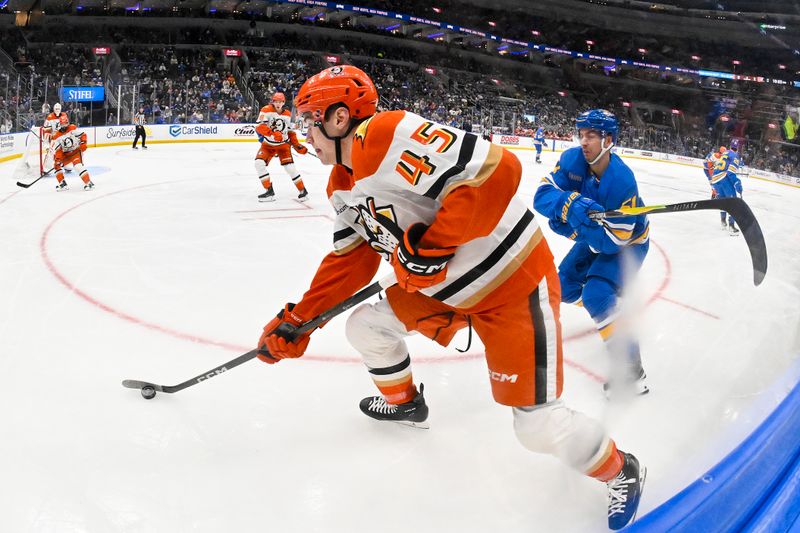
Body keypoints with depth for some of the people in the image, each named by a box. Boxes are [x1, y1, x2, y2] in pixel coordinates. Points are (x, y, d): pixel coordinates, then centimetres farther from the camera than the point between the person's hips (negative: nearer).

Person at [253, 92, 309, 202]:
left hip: (283, 144, 1)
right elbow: (260, 127, -24)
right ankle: (269, 191, -7)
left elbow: (290, 131, 12)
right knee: (259, 163, -18)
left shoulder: (287, 114, 3)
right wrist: (272, 133, -39)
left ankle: (303, 190, 4)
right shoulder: (267, 110, -12)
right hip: (268, 144, -1)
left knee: (290, 167, -12)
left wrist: (297, 145, 4)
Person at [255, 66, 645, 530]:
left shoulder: (388, 136, -26)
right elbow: (351, 261, 14)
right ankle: (404, 403, 42)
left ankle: (621, 473, 20)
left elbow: (496, 171, -34)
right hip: (445, 287, 9)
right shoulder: (344, 186, 8)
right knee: (366, 326, 14)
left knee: (538, 425, -8)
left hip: (515, 282, -9)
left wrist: (429, 245, -28)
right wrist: (298, 320, 9)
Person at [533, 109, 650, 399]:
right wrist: (569, 203, -46)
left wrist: (571, 227, -45)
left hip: (628, 242, -7)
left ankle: (630, 367, -18)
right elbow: (542, 195, -26)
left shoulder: (622, 181, -35)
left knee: (596, 294, -26)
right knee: (565, 287, 10)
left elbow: (613, 241, -34)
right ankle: (609, 312, 40)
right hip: (596, 234, 7)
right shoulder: (573, 160, -19)